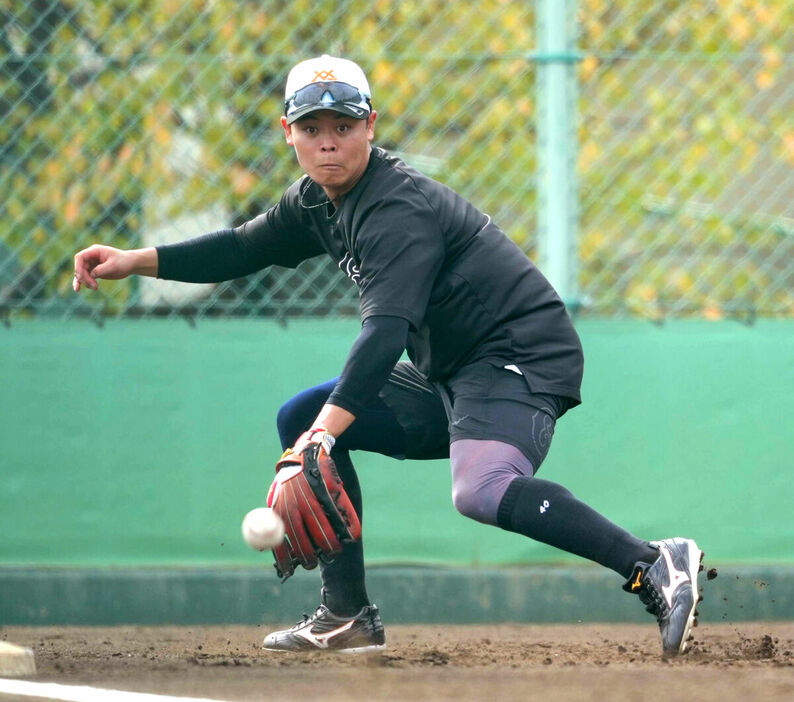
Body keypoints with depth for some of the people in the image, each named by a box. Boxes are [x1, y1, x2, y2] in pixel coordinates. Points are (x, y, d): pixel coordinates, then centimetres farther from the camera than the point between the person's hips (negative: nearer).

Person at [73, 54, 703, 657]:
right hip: (449, 375, 10)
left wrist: (328, 428, -44)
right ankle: (348, 615, 14)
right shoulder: (318, 201, 8)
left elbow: (387, 329, -33)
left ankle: (655, 566, -43)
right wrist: (136, 261, 10)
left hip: (521, 358, -10)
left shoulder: (398, 209, -21)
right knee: (300, 418, 13)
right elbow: (243, 249, 22)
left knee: (481, 491, -36)